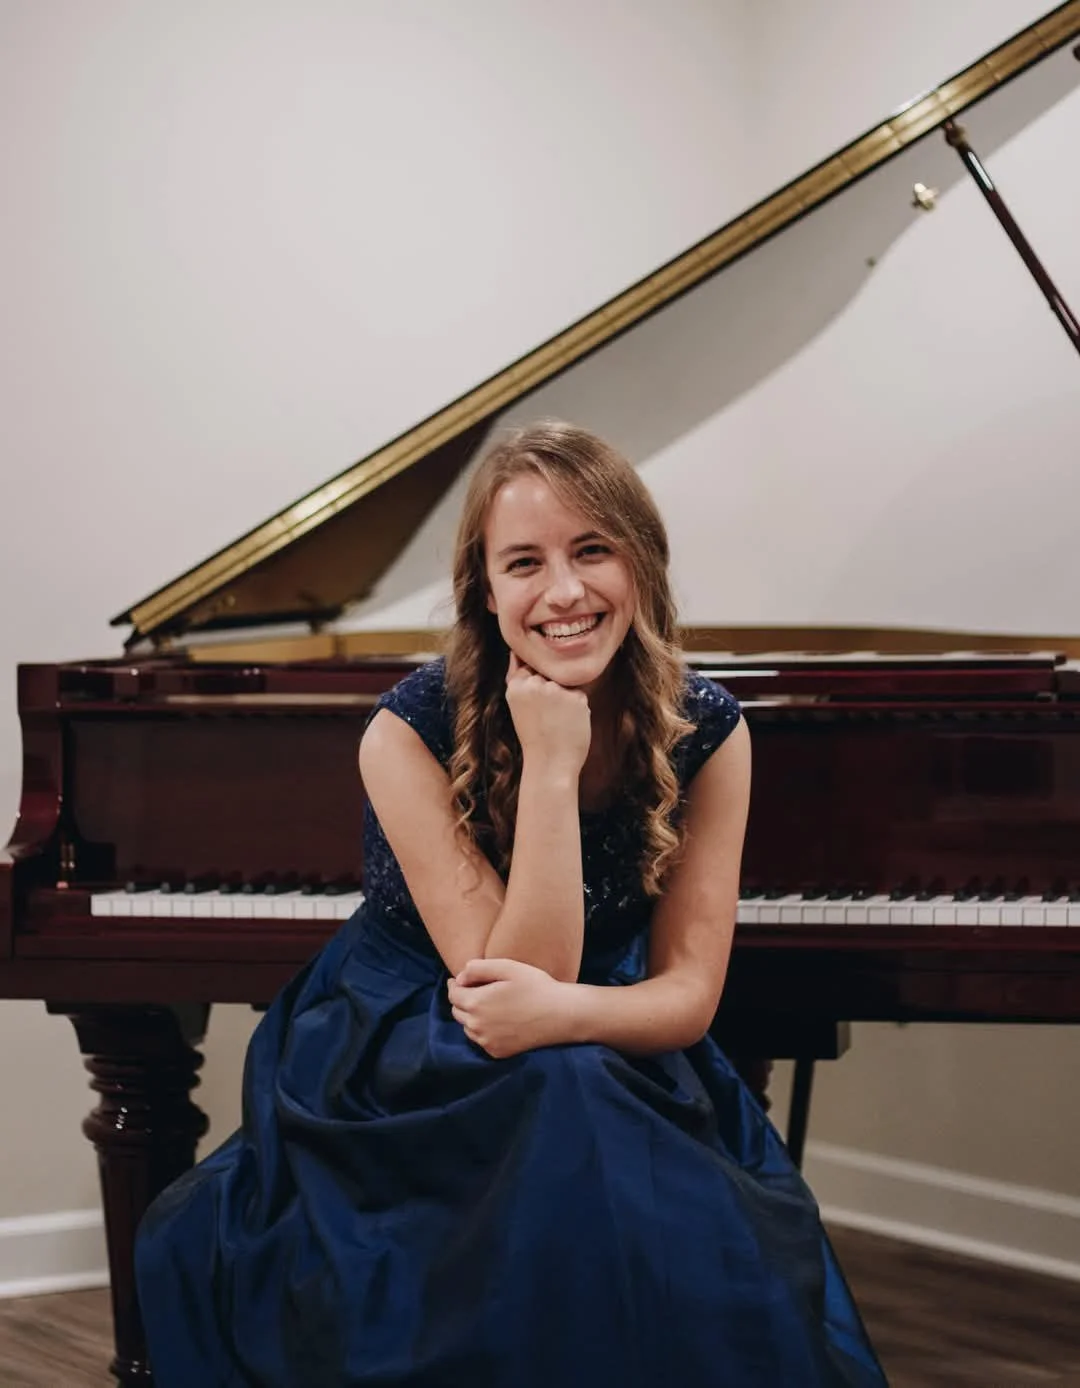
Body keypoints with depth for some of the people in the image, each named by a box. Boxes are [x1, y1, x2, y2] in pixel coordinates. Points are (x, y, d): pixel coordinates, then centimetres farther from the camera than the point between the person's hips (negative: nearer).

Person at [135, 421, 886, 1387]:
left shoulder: (706, 733, -8)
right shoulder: (412, 732, -18)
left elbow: (689, 993, -10)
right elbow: (509, 972, -24)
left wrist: (556, 1012, -32)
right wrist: (550, 764, -30)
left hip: (619, 1053, 2)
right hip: (409, 1065, -2)